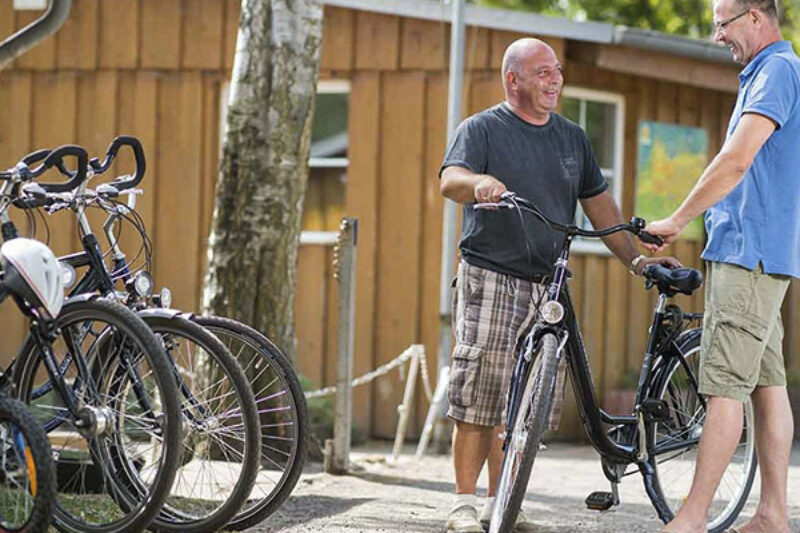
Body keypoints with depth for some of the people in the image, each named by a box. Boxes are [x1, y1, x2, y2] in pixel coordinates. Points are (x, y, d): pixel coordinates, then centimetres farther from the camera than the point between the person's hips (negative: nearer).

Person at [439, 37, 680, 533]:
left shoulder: (572, 137, 17)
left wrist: (636, 257, 14)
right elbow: (450, 180, -16)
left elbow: (599, 203, 22)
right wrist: (480, 182, -38)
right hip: (490, 278, -5)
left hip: (548, 286, 5)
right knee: (481, 396, -10)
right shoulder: (482, 129, 2)